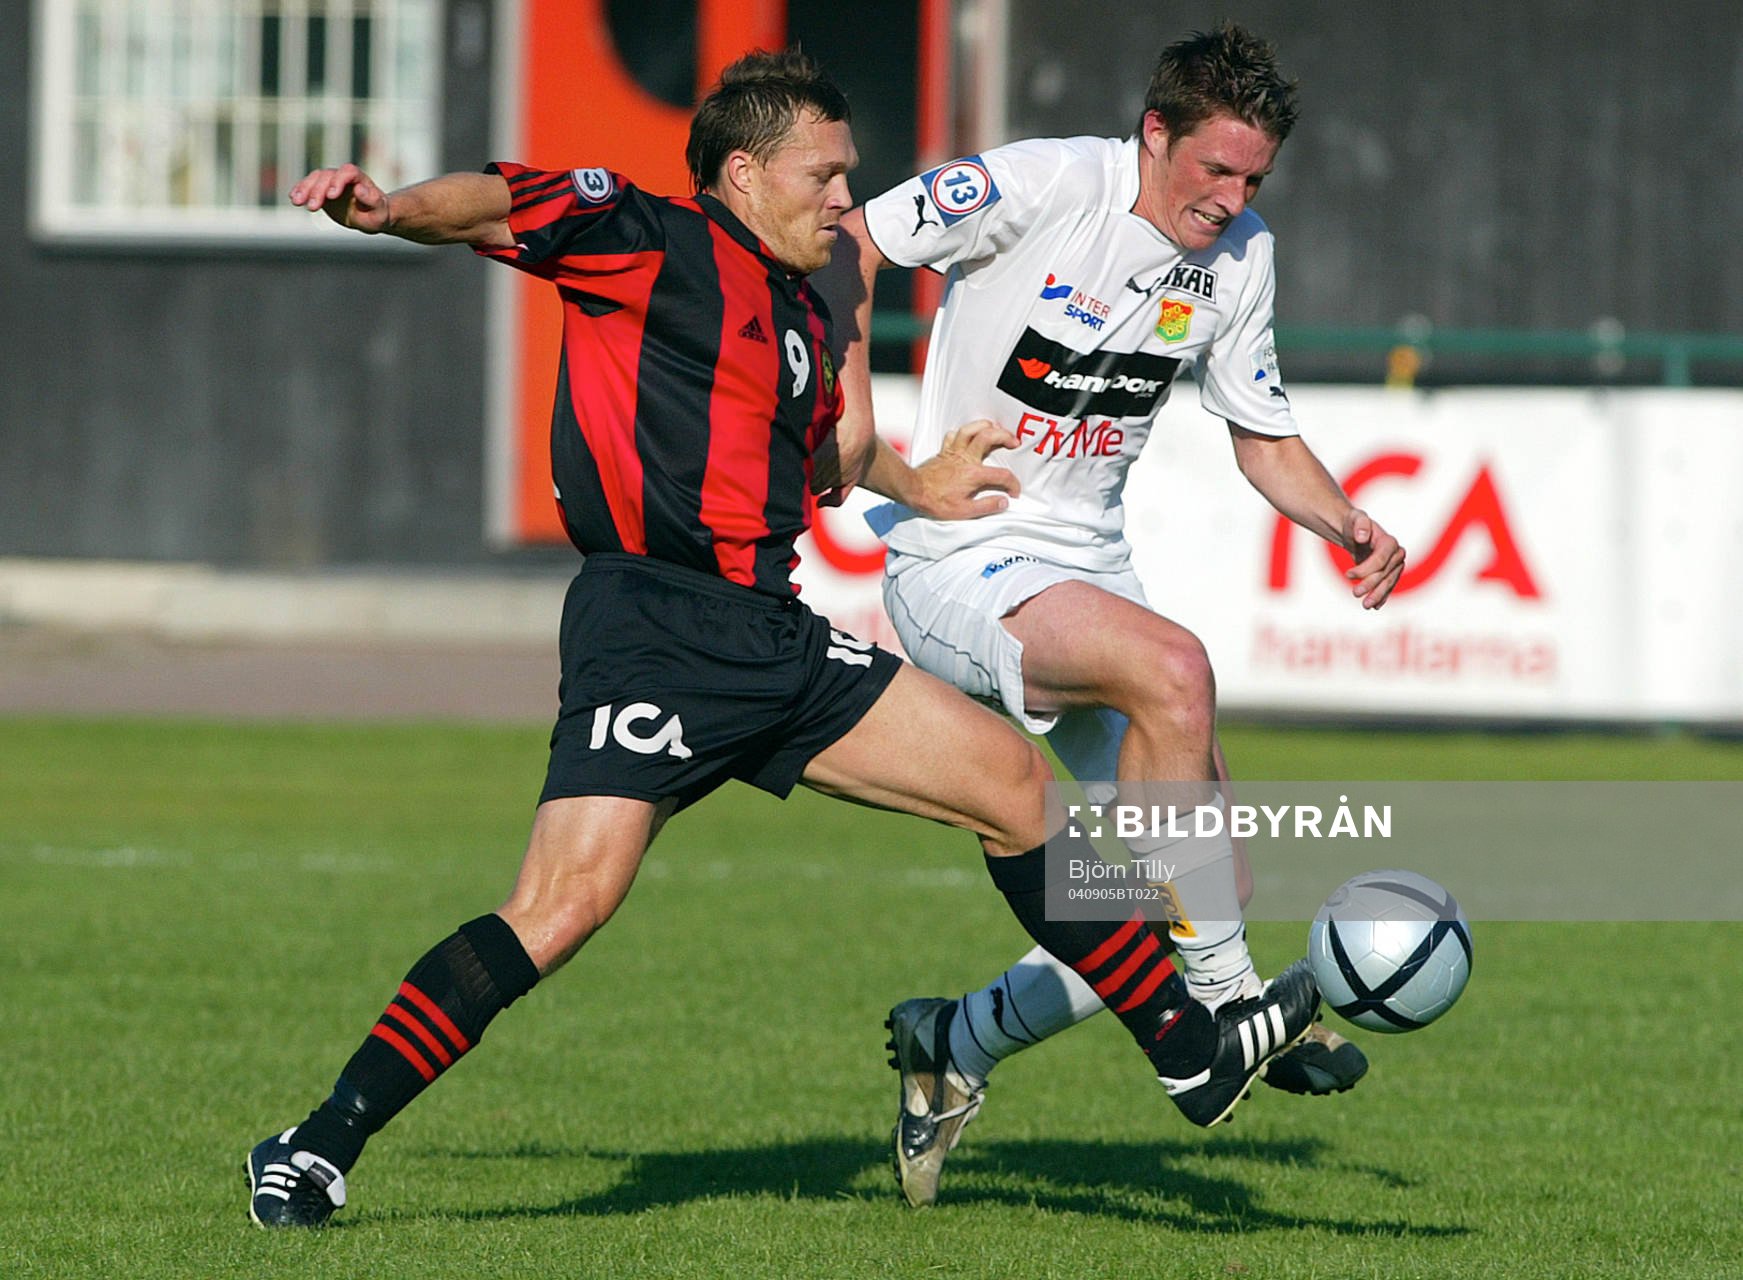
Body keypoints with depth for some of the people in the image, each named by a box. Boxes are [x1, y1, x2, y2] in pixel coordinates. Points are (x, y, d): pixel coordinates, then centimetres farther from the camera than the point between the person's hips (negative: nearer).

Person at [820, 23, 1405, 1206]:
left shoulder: (1239, 255, 5)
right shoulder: (1044, 187, -15)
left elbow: (1264, 437, 16)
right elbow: (850, 242, -11)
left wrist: (1348, 524, -3)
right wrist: (850, 402, -21)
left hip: (1089, 571, 7)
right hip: (959, 564, -7)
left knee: (1215, 888, -3)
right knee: (1173, 670, -35)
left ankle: (956, 1047, 15)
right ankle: (1219, 1007, -26)